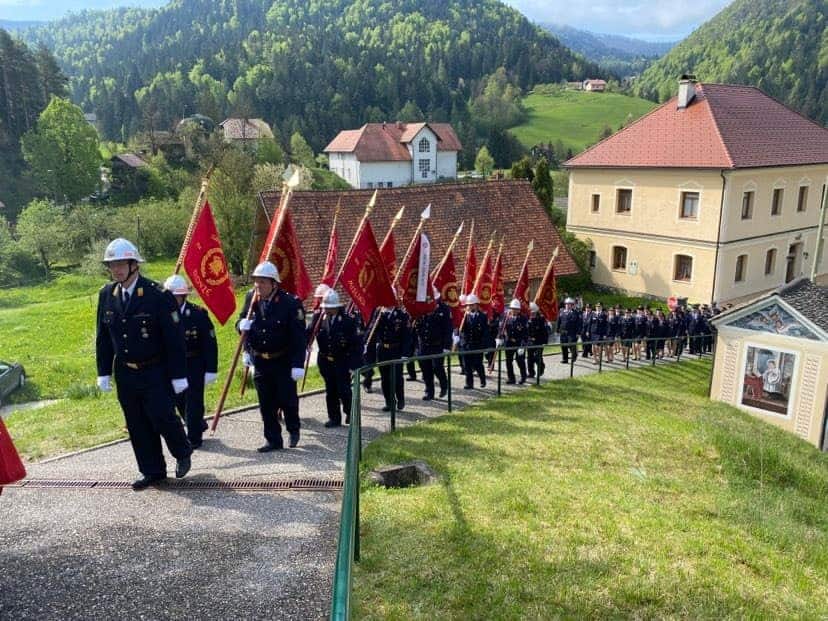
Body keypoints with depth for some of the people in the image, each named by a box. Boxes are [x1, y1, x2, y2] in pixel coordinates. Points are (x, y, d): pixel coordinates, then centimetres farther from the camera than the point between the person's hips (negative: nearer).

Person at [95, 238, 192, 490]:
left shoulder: (158, 295, -15)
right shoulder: (106, 295, 2)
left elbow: (174, 338, -13)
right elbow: (102, 337, 10)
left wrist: (178, 375, -13)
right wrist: (104, 372, 8)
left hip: (155, 373, -5)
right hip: (125, 373, 5)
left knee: (162, 417, -5)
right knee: (137, 426, 11)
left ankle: (183, 453, 24)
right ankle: (152, 471, 25)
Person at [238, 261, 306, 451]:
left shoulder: (290, 303, -17)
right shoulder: (251, 298, -2)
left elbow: (299, 337, -17)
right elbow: (241, 321, 15)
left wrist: (298, 365, -21)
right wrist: (242, 325, -10)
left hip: (283, 362, -4)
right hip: (260, 361, 4)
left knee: (287, 399, 7)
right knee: (266, 404, 9)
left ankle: (294, 429, 34)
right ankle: (273, 440, 22)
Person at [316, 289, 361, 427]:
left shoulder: (347, 321, -12)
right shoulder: (319, 319, 1)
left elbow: (356, 344, -11)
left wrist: (353, 364, -14)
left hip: (342, 362, -4)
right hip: (325, 361, 4)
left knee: (343, 390, -3)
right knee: (330, 391, 10)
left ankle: (350, 411, 24)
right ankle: (334, 418, 22)